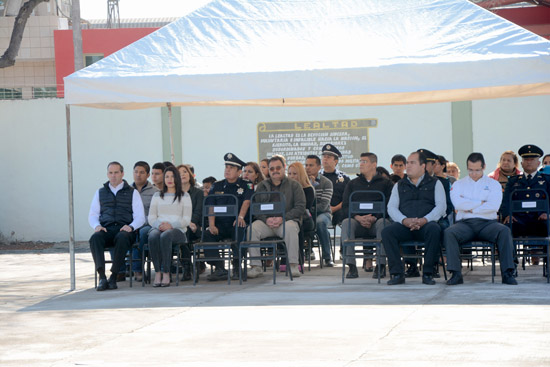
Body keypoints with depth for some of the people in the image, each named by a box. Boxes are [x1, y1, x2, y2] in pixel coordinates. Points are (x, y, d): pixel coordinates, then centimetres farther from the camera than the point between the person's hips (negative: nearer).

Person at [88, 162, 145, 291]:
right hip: (106, 230, 2)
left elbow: (140, 217, 8)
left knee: (122, 238, -39)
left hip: (124, 230, -2)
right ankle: (102, 277, -43)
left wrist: (131, 227, -13)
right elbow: (92, 215, 19)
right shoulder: (100, 193, 24)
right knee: (95, 238, -33)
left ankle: (113, 277, -36)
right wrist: (97, 226, -4)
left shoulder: (132, 192, 16)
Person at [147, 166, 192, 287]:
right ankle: (157, 272, -37)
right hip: (159, 228, 2)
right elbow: (151, 218, 14)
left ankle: (166, 273, -37)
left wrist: (171, 225, -14)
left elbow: (186, 220, 3)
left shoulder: (184, 196, 13)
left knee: (165, 236, -39)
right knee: (153, 236, -36)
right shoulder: (157, 196, 21)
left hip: (177, 230, -2)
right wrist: (159, 225, -10)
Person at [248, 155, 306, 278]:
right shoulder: (262, 186, 17)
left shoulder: (294, 185, 9)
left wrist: (282, 218, -16)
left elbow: (300, 208, -1)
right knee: (252, 228, -28)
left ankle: (293, 265, -30)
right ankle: (256, 266, -23)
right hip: (266, 222, 2)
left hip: (287, 220, -2)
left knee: (290, 227, -37)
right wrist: (266, 219, -13)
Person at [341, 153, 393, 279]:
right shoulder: (353, 184, 21)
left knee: (382, 223, -36)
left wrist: (374, 218, -18)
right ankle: (351, 266, -34)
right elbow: (345, 206, 10)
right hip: (358, 221, 2)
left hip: (377, 220, -2)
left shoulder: (385, 183, 12)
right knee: (346, 223, -31)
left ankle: (381, 264, -33)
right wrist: (358, 217, -11)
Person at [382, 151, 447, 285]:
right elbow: (391, 208, 10)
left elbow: (441, 206, 3)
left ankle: (427, 273, -28)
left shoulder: (435, 183, 16)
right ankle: (397, 273, -26)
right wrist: (404, 220, -11)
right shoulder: (399, 186, 22)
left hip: (426, 224, -2)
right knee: (387, 231, -28)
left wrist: (425, 220, -15)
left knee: (435, 229, -37)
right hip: (404, 226, 2)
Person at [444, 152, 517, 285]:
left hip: (487, 223, 0)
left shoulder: (493, 184, 15)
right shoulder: (458, 184, 17)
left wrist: (470, 208, -3)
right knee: (448, 233, -32)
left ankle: (507, 273, -34)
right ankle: (456, 273, -33)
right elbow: (458, 204, -4)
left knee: (504, 231, -32)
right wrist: (481, 203, -2)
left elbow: (494, 206, -4)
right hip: (465, 223, 0)